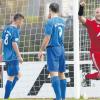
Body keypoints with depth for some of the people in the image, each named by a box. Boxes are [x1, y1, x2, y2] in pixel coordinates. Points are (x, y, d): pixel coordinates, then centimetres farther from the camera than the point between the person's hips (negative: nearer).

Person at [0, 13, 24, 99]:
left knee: (18, 75, 17)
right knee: (11, 77, -2)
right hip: (13, 57, -9)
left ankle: (8, 94, 12)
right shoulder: (16, 30, -13)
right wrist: (19, 56, -16)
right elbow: (14, 44, -19)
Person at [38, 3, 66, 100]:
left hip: (52, 48, -7)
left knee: (54, 73, -12)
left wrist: (41, 50, -6)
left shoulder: (50, 22, -11)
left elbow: (47, 38, -15)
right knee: (61, 73, 13)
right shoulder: (62, 21, 10)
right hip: (61, 48, 7)